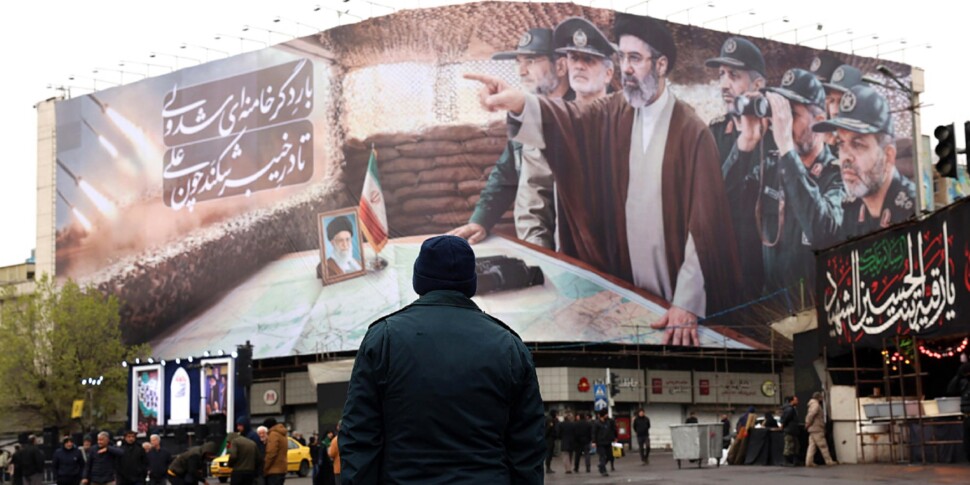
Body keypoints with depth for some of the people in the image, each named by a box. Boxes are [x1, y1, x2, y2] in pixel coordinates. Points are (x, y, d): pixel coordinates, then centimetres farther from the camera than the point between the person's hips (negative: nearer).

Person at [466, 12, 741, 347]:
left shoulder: (693, 132, -12)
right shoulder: (612, 115, 3)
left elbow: (703, 222, -16)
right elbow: (568, 120, -18)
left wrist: (688, 304, -23)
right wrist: (519, 104, -40)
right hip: (625, 288, 4)